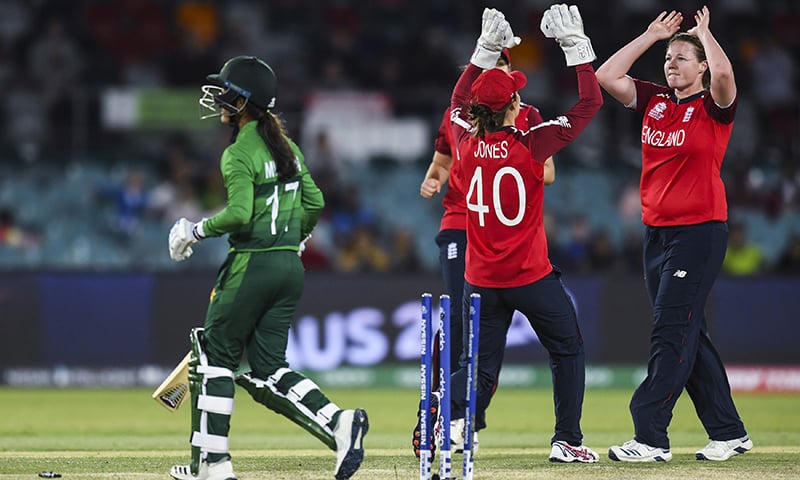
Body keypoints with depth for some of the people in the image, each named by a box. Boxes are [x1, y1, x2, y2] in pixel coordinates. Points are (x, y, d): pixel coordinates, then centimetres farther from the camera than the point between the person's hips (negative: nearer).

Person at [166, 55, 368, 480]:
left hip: (251, 266, -8)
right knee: (268, 369, 10)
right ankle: (339, 423, -9)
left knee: (215, 356, 5)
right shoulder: (285, 146, 12)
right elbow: (314, 203, 15)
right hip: (291, 268, 8)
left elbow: (239, 213, -24)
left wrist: (198, 230, -9)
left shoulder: (239, 154, -13)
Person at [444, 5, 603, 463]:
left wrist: (486, 50, 20)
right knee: (568, 351, 15)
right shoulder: (530, 145, -15)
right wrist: (576, 46, -3)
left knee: (482, 369, 10)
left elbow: (459, 100, 20)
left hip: (481, 279, 4)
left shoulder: (467, 144, -4)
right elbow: (591, 102, -8)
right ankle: (567, 440, 14)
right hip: (531, 277, -4)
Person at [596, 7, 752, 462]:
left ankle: (651, 437, -13)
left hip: (700, 231, -7)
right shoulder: (654, 100, 12)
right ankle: (729, 433, 18)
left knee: (673, 332, -11)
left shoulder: (713, 106, -5)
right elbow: (607, 76, 8)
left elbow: (723, 73, -25)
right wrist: (651, 35, 10)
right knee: (690, 335, 10)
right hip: (657, 232, 7)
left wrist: (704, 31, -8)